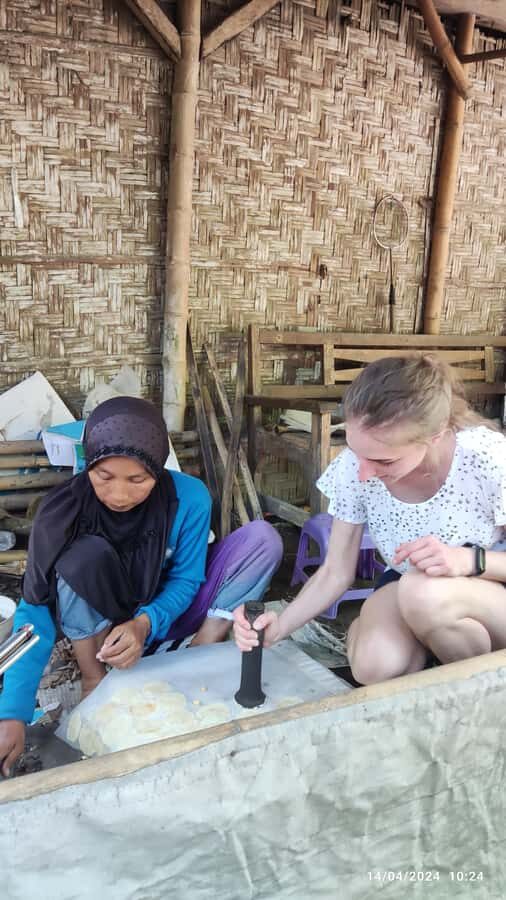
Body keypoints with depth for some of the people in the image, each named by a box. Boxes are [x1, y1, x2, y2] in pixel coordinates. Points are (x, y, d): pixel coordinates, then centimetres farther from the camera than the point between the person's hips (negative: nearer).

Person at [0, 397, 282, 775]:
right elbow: (36, 607, -25)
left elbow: (186, 580, -13)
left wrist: (145, 623, -34)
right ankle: (93, 681, -13)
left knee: (262, 538, -20)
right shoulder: (63, 509, -26)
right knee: (84, 555, -35)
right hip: (99, 625, 0)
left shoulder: (189, 497, -23)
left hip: (165, 612, 1)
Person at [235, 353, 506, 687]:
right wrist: (278, 626, -23)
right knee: (374, 665, -32)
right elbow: (336, 573, -7)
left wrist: (471, 559, -33)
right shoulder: (354, 467, -19)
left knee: (426, 593, -35)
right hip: (404, 595, 1)